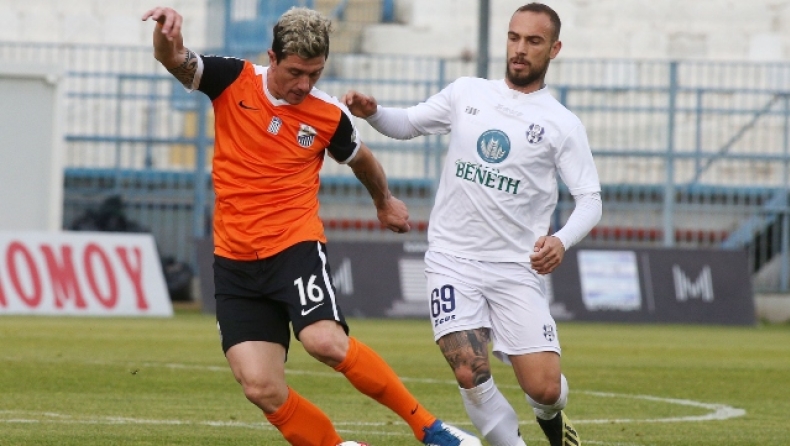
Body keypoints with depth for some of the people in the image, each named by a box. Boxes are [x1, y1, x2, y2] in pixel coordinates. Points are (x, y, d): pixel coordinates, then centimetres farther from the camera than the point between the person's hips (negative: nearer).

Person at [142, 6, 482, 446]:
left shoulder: (330, 116, 0)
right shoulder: (233, 81, -1)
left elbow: (360, 159, 20)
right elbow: (175, 60, -14)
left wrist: (385, 201, 39)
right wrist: (169, 33, -38)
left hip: (295, 246, -2)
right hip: (235, 260, 2)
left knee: (327, 342, -28)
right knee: (261, 388, -12)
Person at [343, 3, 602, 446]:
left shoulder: (562, 124, 0)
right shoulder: (467, 93, 8)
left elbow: (590, 199, -4)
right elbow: (407, 124, 19)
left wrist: (562, 242, -24)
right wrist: (372, 111, -4)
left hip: (517, 268, -1)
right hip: (454, 260, 1)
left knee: (544, 388, -9)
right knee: (471, 374, -18)